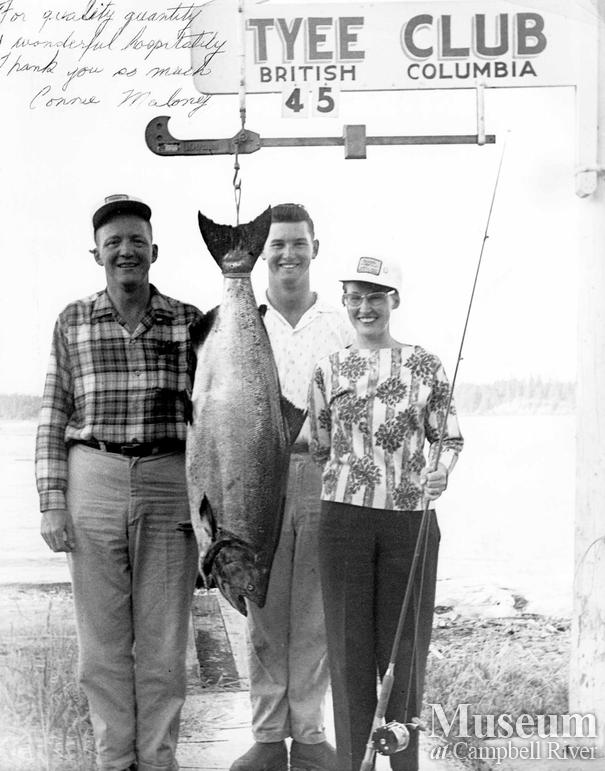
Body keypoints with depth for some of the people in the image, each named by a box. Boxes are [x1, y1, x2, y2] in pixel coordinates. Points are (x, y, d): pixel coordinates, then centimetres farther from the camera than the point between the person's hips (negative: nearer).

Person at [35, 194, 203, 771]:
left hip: (169, 487, 0)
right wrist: (52, 500, -1)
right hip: (93, 483, 0)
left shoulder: (188, 322, 5)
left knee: (163, 640, 4)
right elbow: (53, 417, 6)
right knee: (102, 639, 6)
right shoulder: (73, 322, 6)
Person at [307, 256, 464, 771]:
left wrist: (442, 472, -11)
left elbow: (451, 438, 6)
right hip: (345, 516, 1)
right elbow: (319, 449, 12)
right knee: (350, 642, 5)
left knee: (405, 642, 6)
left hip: (411, 517, -1)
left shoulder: (425, 366, 3)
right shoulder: (329, 371, 6)